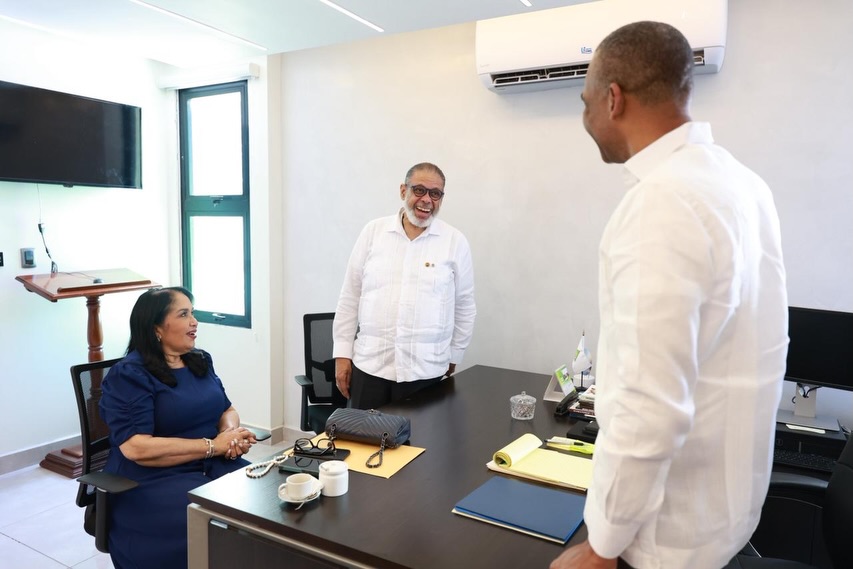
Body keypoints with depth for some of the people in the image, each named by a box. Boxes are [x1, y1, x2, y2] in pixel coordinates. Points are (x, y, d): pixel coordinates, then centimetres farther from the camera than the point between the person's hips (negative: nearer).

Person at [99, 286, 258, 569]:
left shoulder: (200, 360, 12)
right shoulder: (128, 374, -9)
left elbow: (227, 409, 15)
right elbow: (137, 448, -18)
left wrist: (230, 433, -9)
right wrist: (212, 445, -19)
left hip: (214, 466, 6)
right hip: (153, 478, -6)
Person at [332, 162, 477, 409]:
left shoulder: (455, 241, 0)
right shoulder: (373, 231, 3)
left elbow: (464, 307, 7)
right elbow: (350, 297, 5)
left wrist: (452, 358, 10)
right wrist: (343, 353, 3)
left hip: (425, 371, -1)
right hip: (369, 365, 1)